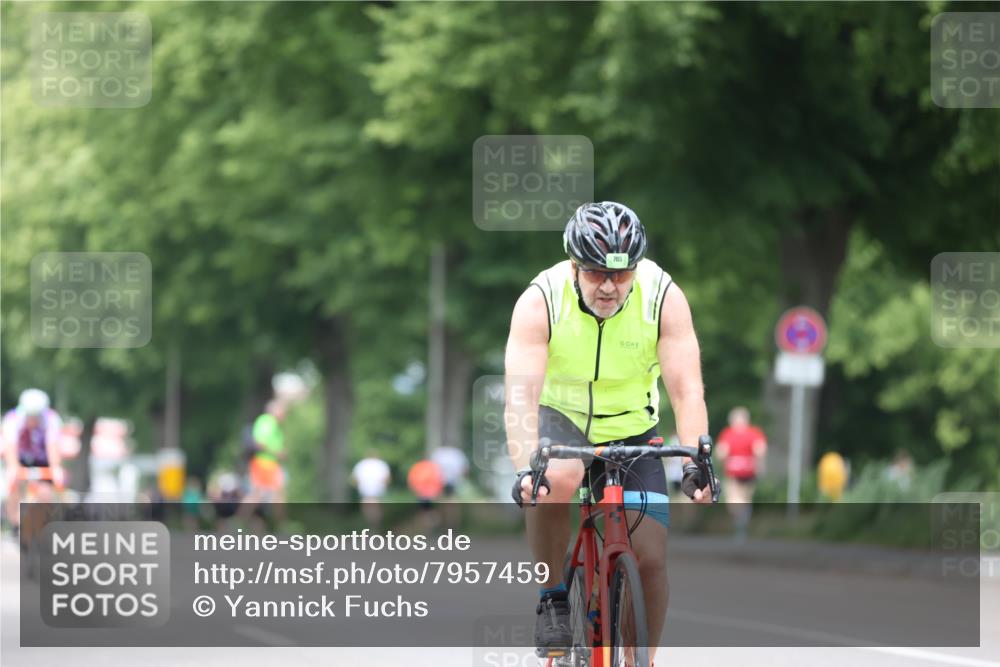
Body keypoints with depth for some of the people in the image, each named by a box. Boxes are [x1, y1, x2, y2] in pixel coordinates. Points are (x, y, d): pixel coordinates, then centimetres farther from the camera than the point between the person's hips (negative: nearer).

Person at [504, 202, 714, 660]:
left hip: (631, 432, 2)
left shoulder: (664, 297, -21)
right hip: (559, 420, -2)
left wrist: (696, 464, -41)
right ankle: (552, 598, -14)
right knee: (556, 479, -36)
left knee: (649, 559, -10)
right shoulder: (540, 301, -24)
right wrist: (525, 470, -48)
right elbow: (521, 396, -32)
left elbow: (687, 390, -26)